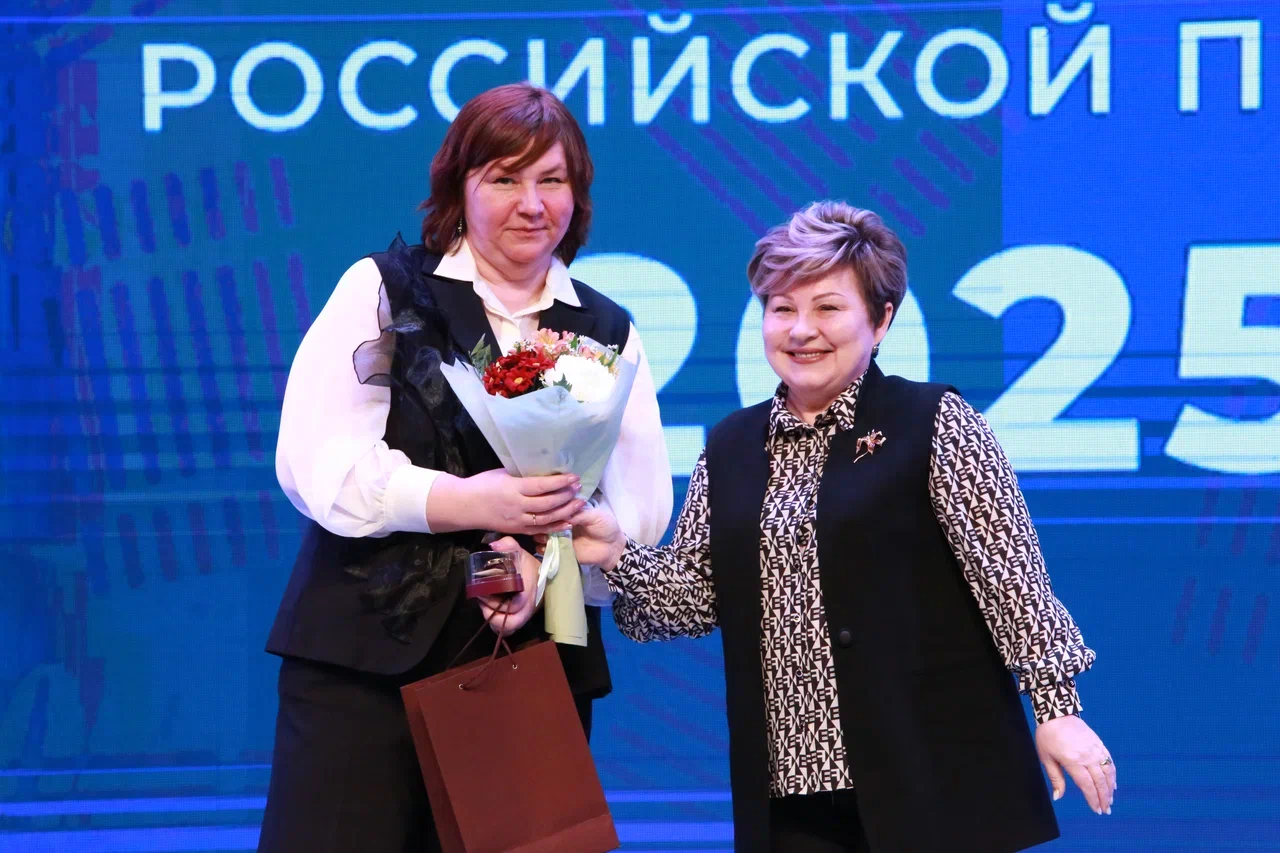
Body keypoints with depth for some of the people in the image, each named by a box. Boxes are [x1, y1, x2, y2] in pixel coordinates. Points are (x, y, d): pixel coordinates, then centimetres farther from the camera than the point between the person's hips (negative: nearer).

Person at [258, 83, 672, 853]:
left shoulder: (607, 333, 13)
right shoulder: (385, 290, 5)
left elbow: (640, 511, 5)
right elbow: (319, 463, -6)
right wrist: (469, 502, -18)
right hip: (367, 656, -2)